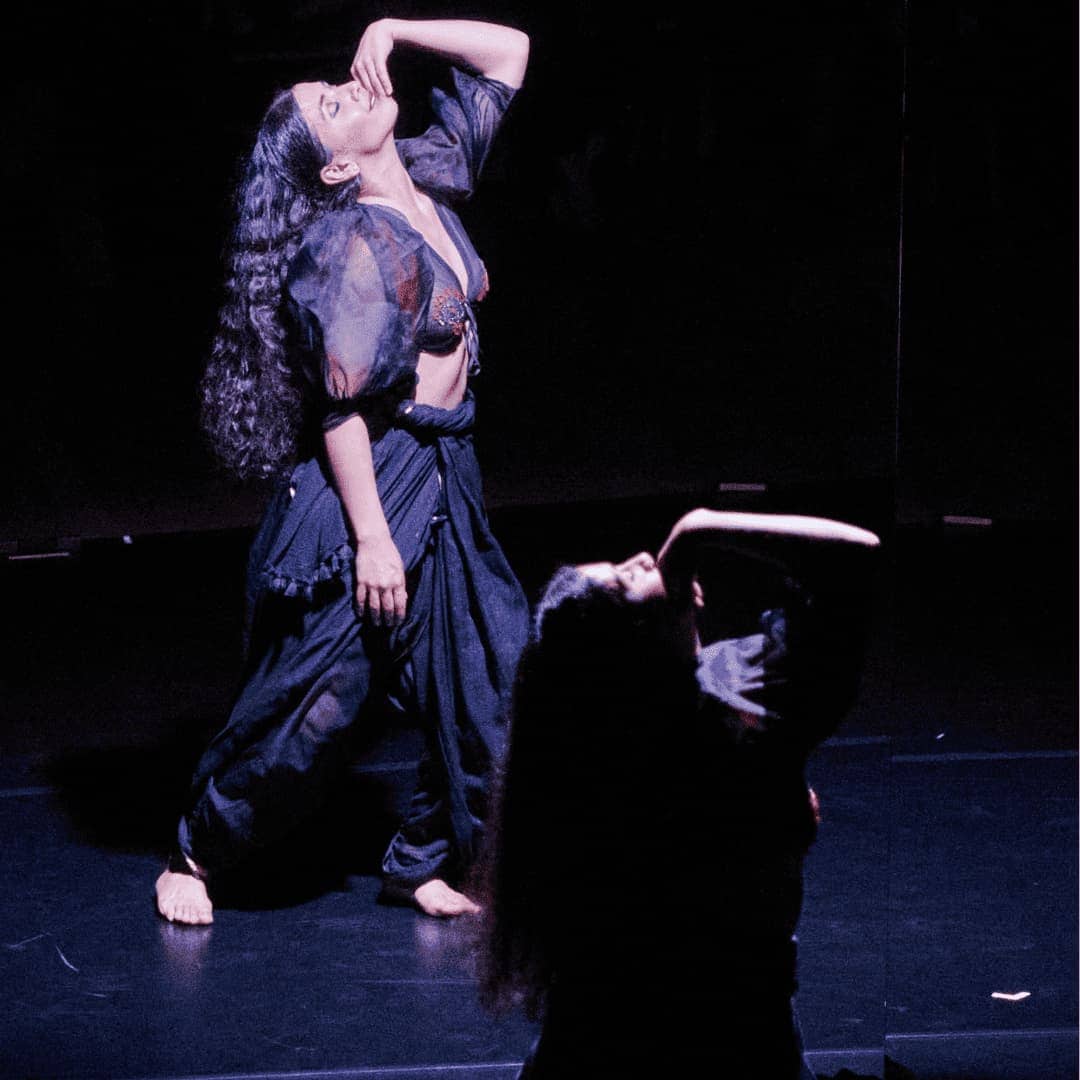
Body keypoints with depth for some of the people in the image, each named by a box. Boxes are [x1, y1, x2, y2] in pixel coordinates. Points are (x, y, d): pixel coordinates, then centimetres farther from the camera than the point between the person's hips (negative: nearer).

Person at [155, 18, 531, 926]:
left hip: (444, 478, 8)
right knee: (312, 698, 0)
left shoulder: (432, 182, 4)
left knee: (494, 680, 6)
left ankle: (425, 863, 20)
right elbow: (342, 406, -20)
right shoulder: (349, 245, -19)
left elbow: (509, 53, 10)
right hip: (371, 485, -8)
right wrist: (372, 539, -21)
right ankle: (196, 856, 17)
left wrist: (394, 32, -1)